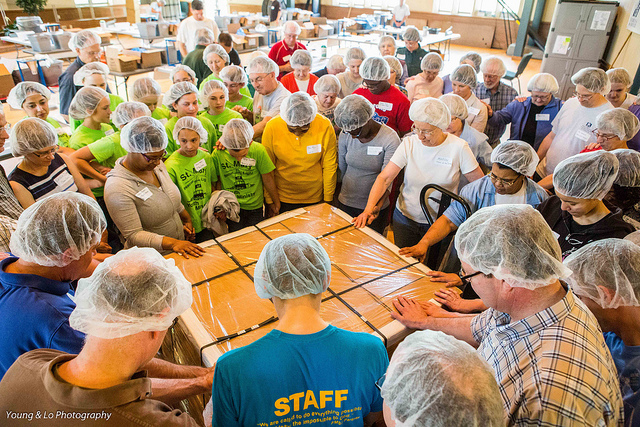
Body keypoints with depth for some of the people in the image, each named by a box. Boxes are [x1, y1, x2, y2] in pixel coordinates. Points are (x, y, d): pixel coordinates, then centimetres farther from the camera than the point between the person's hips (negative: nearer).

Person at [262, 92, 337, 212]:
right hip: (282, 199, 0)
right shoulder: (272, 127, -16)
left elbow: (329, 167, -6)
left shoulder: (325, 126, -16)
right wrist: (269, 201, -3)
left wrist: (328, 200, -1)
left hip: (315, 198, 0)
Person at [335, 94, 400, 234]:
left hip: (374, 207, -3)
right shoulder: (345, 134, -7)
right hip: (346, 202, 3)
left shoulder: (390, 139, -19)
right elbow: (341, 169, 4)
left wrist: (378, 205, -37)